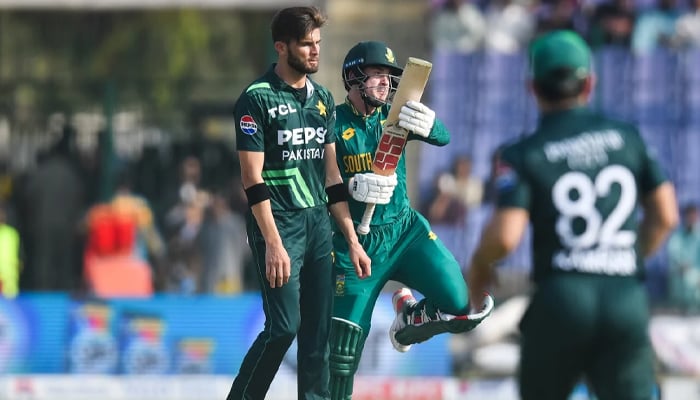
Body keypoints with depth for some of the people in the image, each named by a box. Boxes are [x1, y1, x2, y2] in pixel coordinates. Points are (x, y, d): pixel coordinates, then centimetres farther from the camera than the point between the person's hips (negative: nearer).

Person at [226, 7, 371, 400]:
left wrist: (353, 240, 12)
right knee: (284, 326, -12)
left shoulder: (323, 98, 13)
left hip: (319, 224, 6)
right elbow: (253, 179, -12)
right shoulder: (257, 99, -8)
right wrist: (273, 244, -18)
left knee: (319, 329, 3)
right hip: (278, 224, -6)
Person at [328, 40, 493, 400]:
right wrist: (354, 186, -30)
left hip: (405, 231, 3)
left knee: (463, 307, -11)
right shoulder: (334, 124, -8)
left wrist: (427, 125, -36)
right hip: (357, 243, -3)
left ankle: (410, 317, 20)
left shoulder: (394, 116, 2)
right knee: (344, 340, -7)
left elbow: (443, 138, -14)